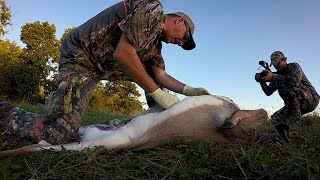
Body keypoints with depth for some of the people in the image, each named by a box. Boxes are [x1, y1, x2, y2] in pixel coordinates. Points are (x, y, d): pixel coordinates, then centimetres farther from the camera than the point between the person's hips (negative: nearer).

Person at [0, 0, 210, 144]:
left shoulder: (156, 41, 15)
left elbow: (159, 75, 9)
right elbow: (122, 52, -24)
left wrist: (188, 90, -4)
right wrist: (157, 93, -20)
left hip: (99, 67, 10)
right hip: (80, 55, -10)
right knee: (60, 133, -20)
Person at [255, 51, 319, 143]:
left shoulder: (294, 66, -9)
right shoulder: (278, 75, 11)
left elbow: (294, 81, -32)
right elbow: (268, 92, 2)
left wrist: (274, 76, -37)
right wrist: (262, 81, -15)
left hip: (311, 99, -7)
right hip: (295, 105, 7)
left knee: (286, 86, -31)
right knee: (276, 119, -8)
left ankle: (296, 115, -24)